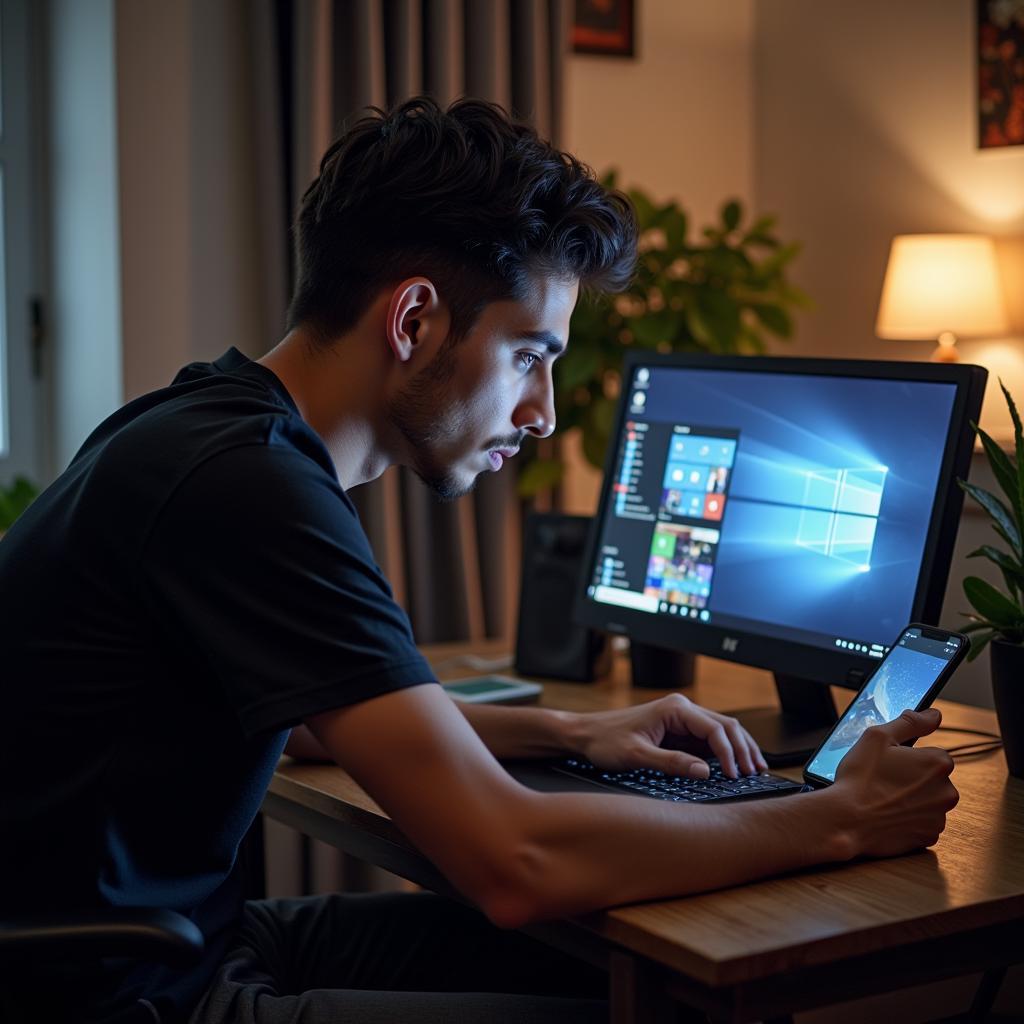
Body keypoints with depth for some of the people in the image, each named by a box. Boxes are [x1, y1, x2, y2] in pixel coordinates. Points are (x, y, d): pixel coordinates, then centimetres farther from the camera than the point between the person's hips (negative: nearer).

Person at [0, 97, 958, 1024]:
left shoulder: (210, 426, 5)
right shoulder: (249, 485, -26)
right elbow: (519, 864, -29)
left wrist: (566, 733, 13)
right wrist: (839, 822, -15)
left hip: (188, 934, 9)